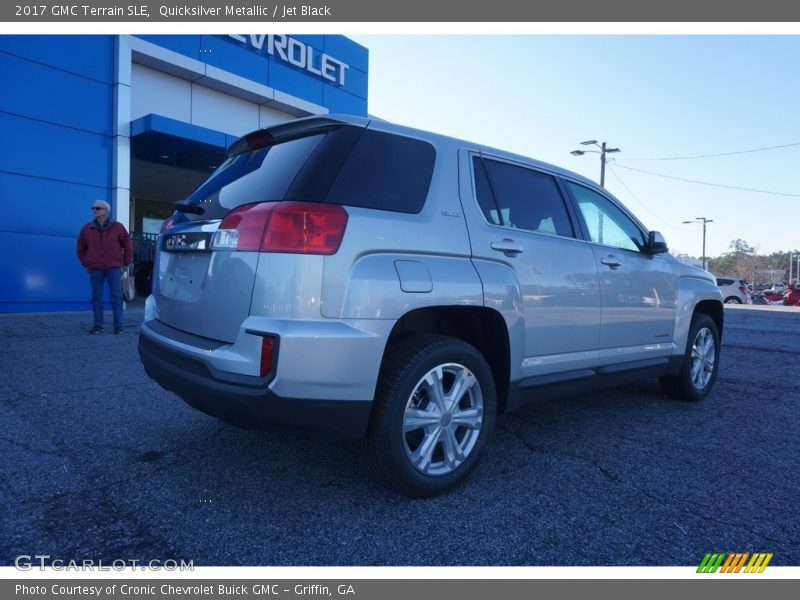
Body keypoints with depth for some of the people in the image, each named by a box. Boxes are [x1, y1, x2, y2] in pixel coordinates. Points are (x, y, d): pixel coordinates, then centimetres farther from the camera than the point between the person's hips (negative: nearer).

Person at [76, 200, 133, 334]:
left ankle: (118, 325, 1)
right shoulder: (87, 229, 7)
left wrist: (125, 263, 5)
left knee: (116, 297, -3)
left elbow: (128, 245, 7)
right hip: (95, 269, 2)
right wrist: (85, 264, 11)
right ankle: (98, 325, 11)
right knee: (96, 297, 5)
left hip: (114, 268, -2)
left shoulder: (117, 227, 1)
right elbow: (81, 248, 18)